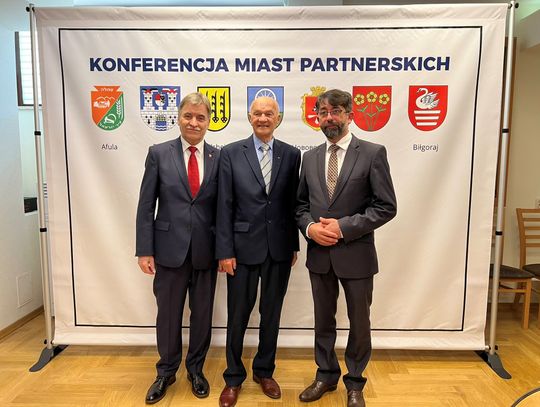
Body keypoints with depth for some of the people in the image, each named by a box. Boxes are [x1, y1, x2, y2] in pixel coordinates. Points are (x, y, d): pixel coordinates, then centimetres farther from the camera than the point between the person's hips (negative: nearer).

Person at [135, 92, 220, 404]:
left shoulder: (219, 157, 1)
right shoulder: (159, 154, -1)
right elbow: (146, 206, -1)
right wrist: (145, 250, -5)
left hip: (206, 251, 1)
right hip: (170, 249, -1)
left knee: (203, 314, 14)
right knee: (168, 314, 13)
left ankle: (196, 369, 36)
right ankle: (167, 372, 36)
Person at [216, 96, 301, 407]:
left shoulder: (291, 154, 3)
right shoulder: (231, 153, -2)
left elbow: (293, 203, 5)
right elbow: (225, 206, -4)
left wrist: (295, 245, 6)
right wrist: (225, 251, -7)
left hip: (280, 249, 2)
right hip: (244, 247, -1)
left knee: (272, 313, 15)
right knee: (238, 315, 10)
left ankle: (265, 371, 37)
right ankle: (234, 377, 31)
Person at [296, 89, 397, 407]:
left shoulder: (373, 153, -7)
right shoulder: (311, 157, 7)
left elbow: (386, 207, -10)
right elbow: (301, 204, 10)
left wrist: (344, 226, -18)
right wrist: (310, 227, -10)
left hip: (356, 254, -3)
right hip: (319, 253, 4)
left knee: (359, 322, 13)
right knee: (323, 320, 18)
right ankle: (326, 375, 39)